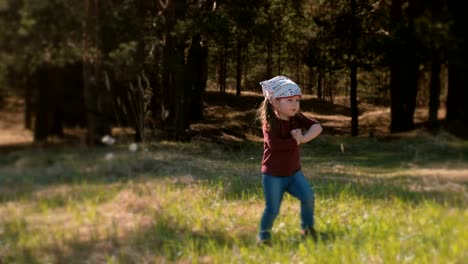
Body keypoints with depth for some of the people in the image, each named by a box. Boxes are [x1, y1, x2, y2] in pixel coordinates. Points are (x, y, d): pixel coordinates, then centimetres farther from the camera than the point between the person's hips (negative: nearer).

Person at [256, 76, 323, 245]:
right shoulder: (270, 123, -16)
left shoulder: (297, 118, 1)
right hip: (273, 175, -5)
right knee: (272, 209, -2)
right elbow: (275, 144, -34)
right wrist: (296, 141, -24)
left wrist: (304, 138, -27)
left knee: (308, 195, -13)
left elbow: (317, 126, -11)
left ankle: (307, 227, 6)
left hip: (293, 173, 5)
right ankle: (263, 237, 18)